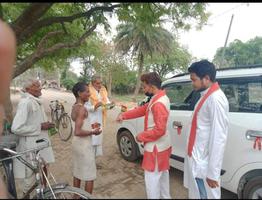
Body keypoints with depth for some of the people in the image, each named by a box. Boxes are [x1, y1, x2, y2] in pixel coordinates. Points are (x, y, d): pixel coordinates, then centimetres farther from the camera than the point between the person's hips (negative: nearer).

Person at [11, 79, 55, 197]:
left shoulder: (37, 102, 8)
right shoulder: (25, 103, -20)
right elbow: (16, 128, -26)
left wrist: (45, 125, 3)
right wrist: (40, 127, -21)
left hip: (40, 144, 9)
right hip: (31, 147, -9)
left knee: (43, 171, 22)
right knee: (32, 177, 9)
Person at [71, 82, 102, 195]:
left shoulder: (75, 106, 6)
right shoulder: (82, 109, -23)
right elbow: (78, 132, -28)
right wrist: (93, 132, -17)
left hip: (77, 142, 10)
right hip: (84, 144, -10)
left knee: (77, 172, 21)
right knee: (89, 175, 5)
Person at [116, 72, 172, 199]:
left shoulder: (159, 104, -27)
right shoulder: (159, 98, 5)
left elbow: (159, 130, -29)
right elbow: (142, 110, 10)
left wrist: (141, 137, -16)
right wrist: (124, 115, 3)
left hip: (156, 147, -10)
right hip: (162, 145, 10)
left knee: (152, 178, 6)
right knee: (162, 174, 25)